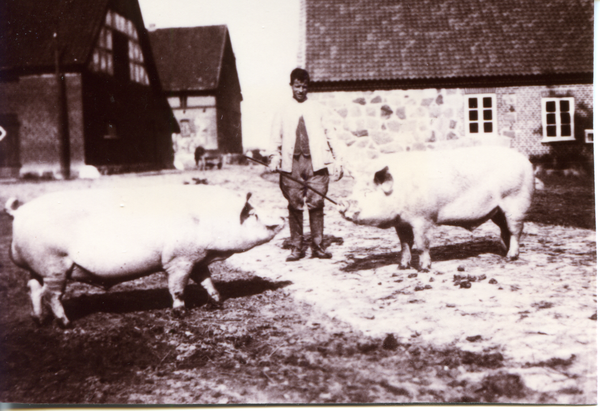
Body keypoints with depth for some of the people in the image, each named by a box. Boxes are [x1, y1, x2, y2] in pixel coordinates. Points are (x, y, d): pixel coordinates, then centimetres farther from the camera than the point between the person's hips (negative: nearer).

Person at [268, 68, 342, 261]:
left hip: (315, 162, 0)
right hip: (291, 163, 0)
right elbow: (275, 137, 9)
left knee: (316, 204, -4)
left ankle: (318, 246, 5)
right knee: (295, 205, -1)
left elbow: (328, 136, 14)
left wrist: (334, 161, 9)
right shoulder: (283, 110, 12)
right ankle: (296, 247, 7)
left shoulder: (317, 109, 14)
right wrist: (274, 158, -6)